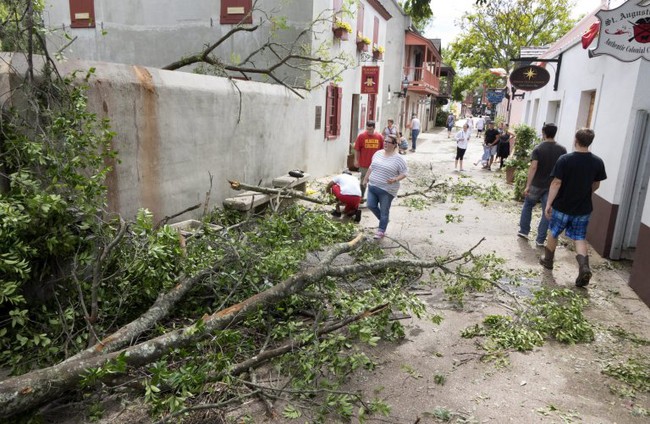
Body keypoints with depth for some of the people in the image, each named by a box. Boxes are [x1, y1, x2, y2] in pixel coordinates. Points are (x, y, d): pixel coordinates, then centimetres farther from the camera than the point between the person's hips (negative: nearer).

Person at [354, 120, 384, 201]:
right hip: (364, 164, -2)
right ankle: (361, 196, 19)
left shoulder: (379, 137, -1)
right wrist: (356, 160, -7)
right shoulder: (361, 136, -7)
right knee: (363, 180, 8)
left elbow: (382, 150, 7)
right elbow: (356, 149, -4)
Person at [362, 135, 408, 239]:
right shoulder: (378, 153, 7)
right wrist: (366, 178, 20)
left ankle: (381, 231, 17)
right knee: (371, 206, 6)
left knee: (384, 211, 3)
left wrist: (395, 179, -24)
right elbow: (371, 167, 18)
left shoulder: (398, 159, -12)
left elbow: (404, 172, -9)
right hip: (372, 187, 6)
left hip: (387, 190, -6)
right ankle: (383, 220, 31)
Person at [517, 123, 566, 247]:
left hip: (536, 185, -1)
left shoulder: (538, 149, -10)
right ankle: (540, 240, 7)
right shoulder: (562, 150, -1)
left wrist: (528, 185, -20)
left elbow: (533, 167, -20)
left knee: (528, 205, 21)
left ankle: (523, 231, 24)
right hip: (552, 186, 1)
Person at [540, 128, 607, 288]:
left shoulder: (565, 159, -16)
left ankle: (548, 260, 32)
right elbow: (596, 185, 7)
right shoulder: (598, 162, -4)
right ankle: (584, 266, -7)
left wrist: (549, 203, -11)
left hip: (562, 206, -3)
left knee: (554, 233, 16)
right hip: (583, 208, 3)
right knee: (580, 238, 12)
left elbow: (556, 183, -16)